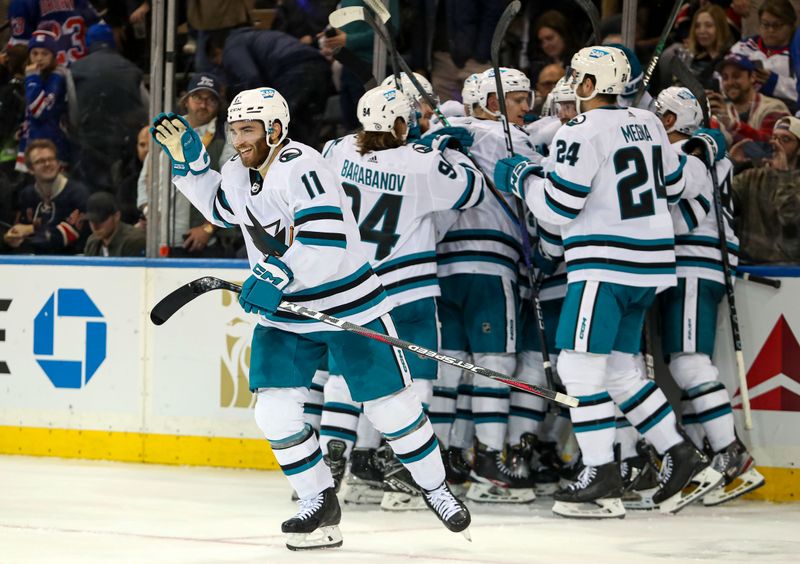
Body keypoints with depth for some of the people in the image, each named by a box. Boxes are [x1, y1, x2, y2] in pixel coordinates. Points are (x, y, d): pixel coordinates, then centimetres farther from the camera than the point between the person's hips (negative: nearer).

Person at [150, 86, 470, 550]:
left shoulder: (302, 168, -23)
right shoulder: (237, 174, 3)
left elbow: (328, 242, -33)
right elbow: (221, 209, 26)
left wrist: (276, 277, -38)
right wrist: (189, 163, 12)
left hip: (347, 302, -7)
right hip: (284, 313, 7)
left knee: (390, 405, 1)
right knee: (275, 411, -7)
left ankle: (436, 489, 24)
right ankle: (320, 505, 9)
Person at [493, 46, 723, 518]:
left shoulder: (582, 134, -13)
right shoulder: (647, 124, 11)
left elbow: (558, 208, -15)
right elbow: (672, 187, 21)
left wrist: (522, 178, 2)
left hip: (606, 263, -9)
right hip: (649, 264, 9)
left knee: (580, 366, -5)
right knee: (619, 370, 15)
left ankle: (602, 481, -9)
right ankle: (685, 461, 13)